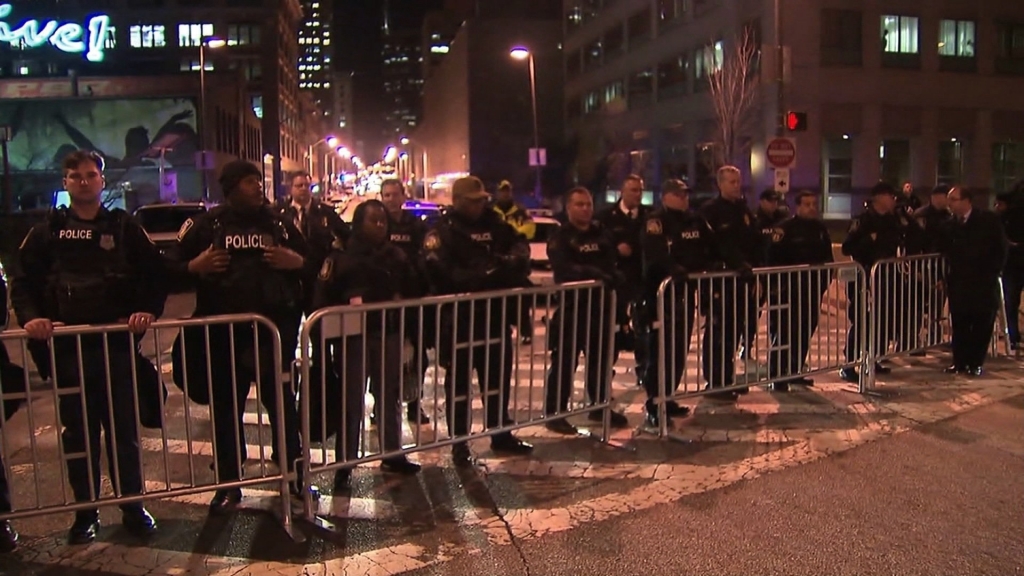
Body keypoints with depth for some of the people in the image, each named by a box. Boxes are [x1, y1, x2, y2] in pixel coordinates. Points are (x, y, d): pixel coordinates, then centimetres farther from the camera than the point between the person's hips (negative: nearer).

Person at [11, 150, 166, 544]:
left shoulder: (124, 227, 7)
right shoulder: (47, 232, 10)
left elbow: (155, 275, 5)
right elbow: (23, 281, 8)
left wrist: (148, 310, -11)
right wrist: (30, 317, -10)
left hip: (117, 343, -1)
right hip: (67, 347, 1)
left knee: (123, 429, 6)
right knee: (79, 433, 9)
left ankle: (132, 505, 18)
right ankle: (86, 511, 20)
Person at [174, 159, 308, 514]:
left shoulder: (279, 222, 10)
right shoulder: (206, 225, 3)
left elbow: (312, 265, 15)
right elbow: (172, 268, 6)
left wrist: (297, 263, -7)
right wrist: (195, 266, -15)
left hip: (274, 328, 1)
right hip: (224, 332, -1)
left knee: (282, 402, 10)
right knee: (226, 408, 6)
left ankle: (293, 473, 25)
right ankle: (228, 484, 19)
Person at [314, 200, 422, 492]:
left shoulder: (397, 255, 9)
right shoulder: (341, 256, -5)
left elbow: (411, 291, 16)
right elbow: (325, 297, -9)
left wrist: (403, 316, 2)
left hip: (389, 335, 4)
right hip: (354, 337, -4)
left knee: (390, 396, 14)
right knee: (351, 401, 0)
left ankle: (393, 454, 28)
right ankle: (344, 465, 9)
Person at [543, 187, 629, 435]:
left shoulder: (603, 235, 15)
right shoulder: (560, 238, -5)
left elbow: (613, 264, 15)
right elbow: (564, 269, -20)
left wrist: (615, 276, -8)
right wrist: (592, 273, -32)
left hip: (600, 305, 6)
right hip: (571, 307, -6)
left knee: (600, 359, 15)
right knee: (564, 361, -4)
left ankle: (599, 406, 30)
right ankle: (553, 412, 4)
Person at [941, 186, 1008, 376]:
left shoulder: (989, 220, -4)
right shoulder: (950, 223, 3)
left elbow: (1001, 250, 0)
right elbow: (946, 251, 6)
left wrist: (991, 273, -6)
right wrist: (947, 275, -7)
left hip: (983, 284, -2)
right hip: (958, 283, 2)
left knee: (982, 325, 2)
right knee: (959, 325, 3)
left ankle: (976, 363, 12)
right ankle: (959, 362, 12)